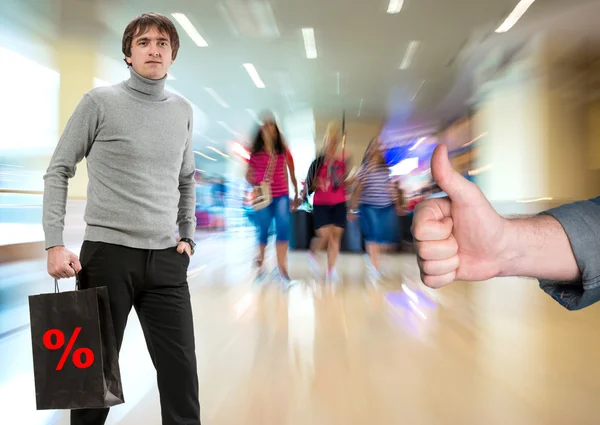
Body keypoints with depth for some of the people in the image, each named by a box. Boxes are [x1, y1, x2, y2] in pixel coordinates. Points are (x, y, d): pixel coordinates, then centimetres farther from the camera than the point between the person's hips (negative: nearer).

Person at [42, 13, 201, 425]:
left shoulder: (183, 111, 10)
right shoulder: (100, 102, -2)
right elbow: (58, 171, 0)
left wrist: (188, 236, 12)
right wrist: (55, 243, -8)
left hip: (166, 258, 3)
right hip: (108, 252, -3)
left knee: (181, 369, 3)